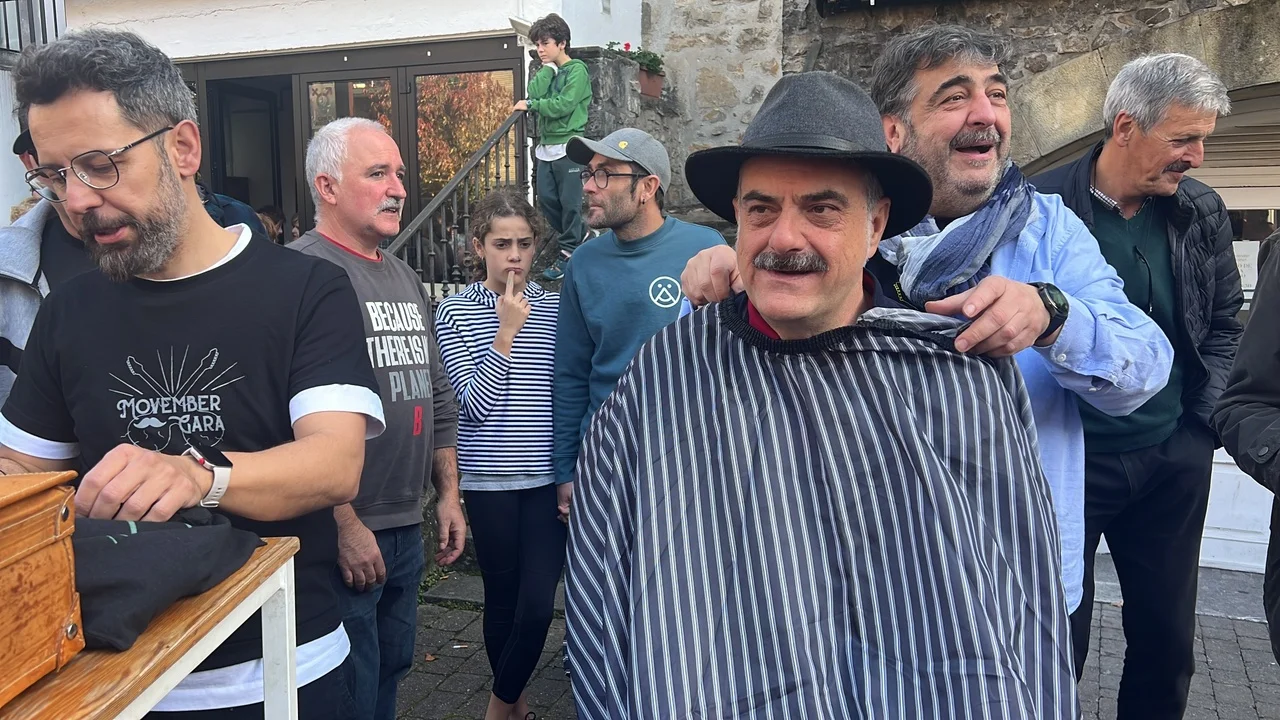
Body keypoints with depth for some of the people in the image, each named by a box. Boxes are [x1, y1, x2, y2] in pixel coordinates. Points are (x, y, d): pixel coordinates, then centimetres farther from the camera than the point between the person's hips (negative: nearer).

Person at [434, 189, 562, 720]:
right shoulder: (456, 312, -3)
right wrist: (506, 332, -15)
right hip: (490, 480, -1)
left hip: (549, 477, 2)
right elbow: (475, 404, -11)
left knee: (538, 603, -2)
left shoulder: (553, 307, 3)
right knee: (502, 599, 11)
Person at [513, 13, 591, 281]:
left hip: (568, 146, -8)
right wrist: (549, 67, -5)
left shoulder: (577, 70, -6)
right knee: (546, 199, 8)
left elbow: (563, 105, -17)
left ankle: (569, 254, 6)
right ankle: (580, 237, 26)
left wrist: (530, 105, -10)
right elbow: (534, 92, -4)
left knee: (569, 202, -3)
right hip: (546, 146, 8)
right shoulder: (547, 70, 15)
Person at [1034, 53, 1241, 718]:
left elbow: (1225, 325, 15)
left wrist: (1204, 423, 4)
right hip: (1068, 459, -5)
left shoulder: (1202, 213, 5)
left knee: (1168, 643, 15)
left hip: (1175, 464, 5)